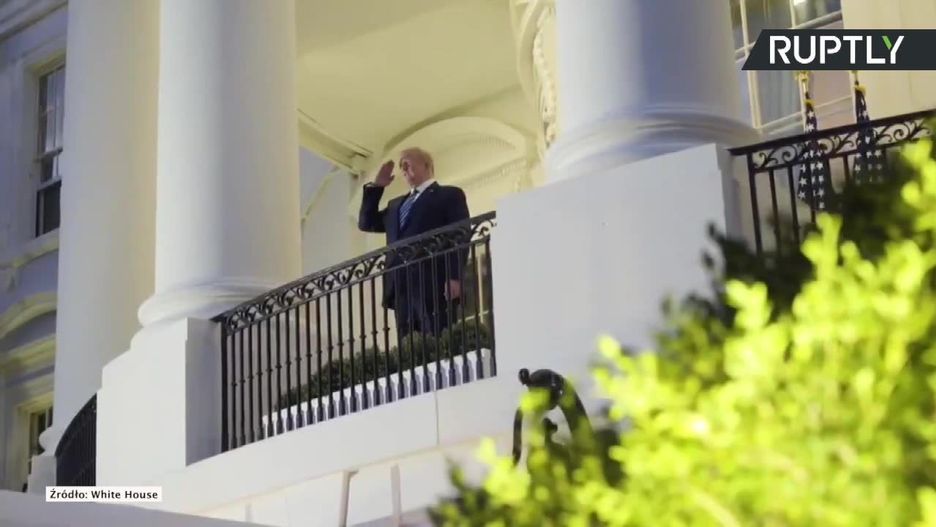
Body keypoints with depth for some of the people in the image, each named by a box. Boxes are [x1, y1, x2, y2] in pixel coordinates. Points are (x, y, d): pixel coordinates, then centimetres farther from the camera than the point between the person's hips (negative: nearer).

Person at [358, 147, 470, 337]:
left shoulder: (449, 195, 9)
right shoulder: (397, 204, 30)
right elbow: (366, 223, 27)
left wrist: (455, 277, -15)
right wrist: (375, 187, 20)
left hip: (433, 284, -6)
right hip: (401, 286, 6)